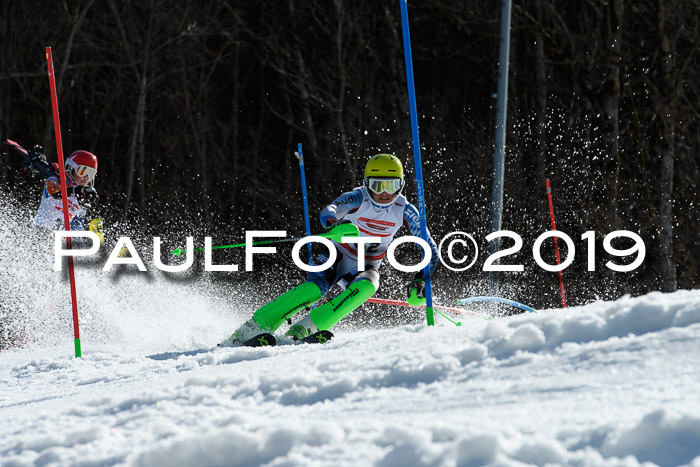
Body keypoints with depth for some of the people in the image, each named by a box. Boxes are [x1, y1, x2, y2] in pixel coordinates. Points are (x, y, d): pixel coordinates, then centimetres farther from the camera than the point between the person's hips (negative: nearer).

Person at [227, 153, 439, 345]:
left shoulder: (405, 210, -11)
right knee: (314, 288, -31)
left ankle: (302, 330, -36)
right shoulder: (357, 199, -19)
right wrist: (335, 225, -65)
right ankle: (251, 329, -31)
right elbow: (329, 212, -40)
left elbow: (430, 249, -6)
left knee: (366, 287, -34)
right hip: (339, 256, -2)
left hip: (366, 267, 3)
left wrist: (420, 280, -22)